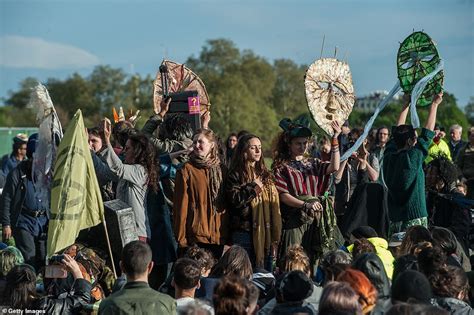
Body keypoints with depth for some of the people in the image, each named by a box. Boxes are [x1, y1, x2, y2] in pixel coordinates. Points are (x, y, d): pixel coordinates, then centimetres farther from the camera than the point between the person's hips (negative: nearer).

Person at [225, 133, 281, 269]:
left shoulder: (265, 175, 17)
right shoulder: (236, 175, -2)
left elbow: (275, 205, 17)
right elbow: (235, 199, -18)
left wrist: (275, 236, 11)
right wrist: (254, 186, -9)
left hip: (266, 233, 6)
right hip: (245, 232, -6)